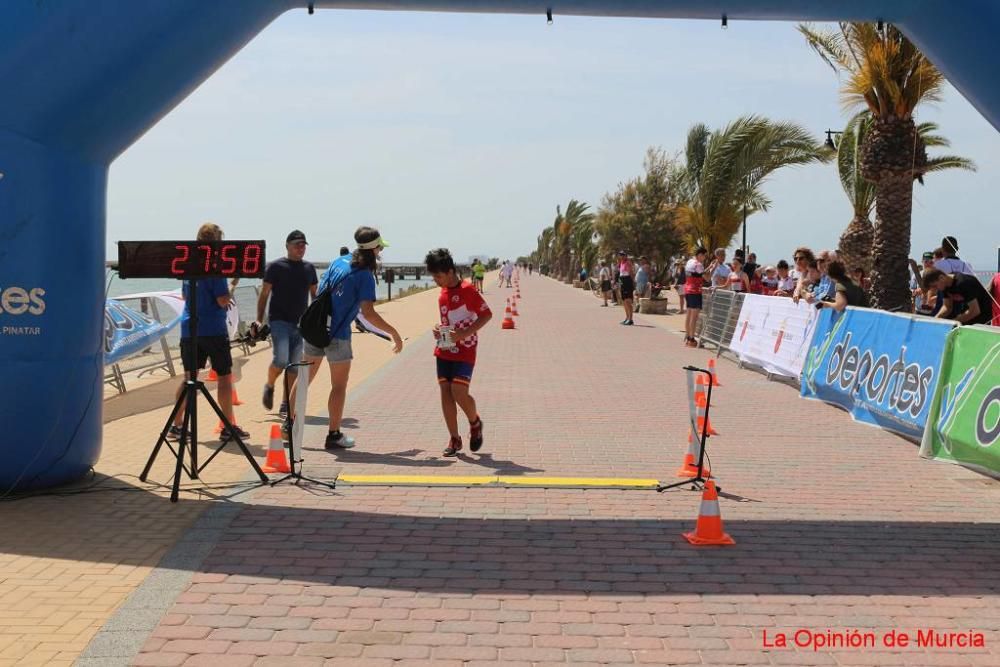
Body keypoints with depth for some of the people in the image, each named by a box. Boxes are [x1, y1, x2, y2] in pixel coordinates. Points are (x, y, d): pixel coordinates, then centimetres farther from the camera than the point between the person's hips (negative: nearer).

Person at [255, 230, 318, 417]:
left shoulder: (309, 268, 13)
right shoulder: (275, 266, -1)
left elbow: (314, 295, 19)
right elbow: (264, 294, -1)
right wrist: (259, 320, -8)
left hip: (300, 323, 5)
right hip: (279, 321, -5)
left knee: (294, 366, 3)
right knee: (280, 359, -19)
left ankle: (285, 405, 11)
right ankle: (269, 386, 11)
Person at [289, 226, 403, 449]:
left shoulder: (339, 261, 7)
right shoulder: (365, 275, -13)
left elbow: (320, 291, 14)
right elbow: (368, 313, -19)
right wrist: (393, 332, -13)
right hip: (337, 335, -6)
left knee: (304, 378, 17)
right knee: (339, 386, 6)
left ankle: (290, 424, 25)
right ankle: (334, 435, 12)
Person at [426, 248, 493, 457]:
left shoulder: (467, 290, -12)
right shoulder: (442, 294, 11)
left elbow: (487, 314, -11)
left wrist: (465, 333, -20)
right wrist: (438, 330, 3)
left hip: (464, 350, -7)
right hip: (444, 350, 7)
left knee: (459, 392, -15)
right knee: (445, 392, 2)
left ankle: (475, 423, 15)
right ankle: (454, 439, 10)